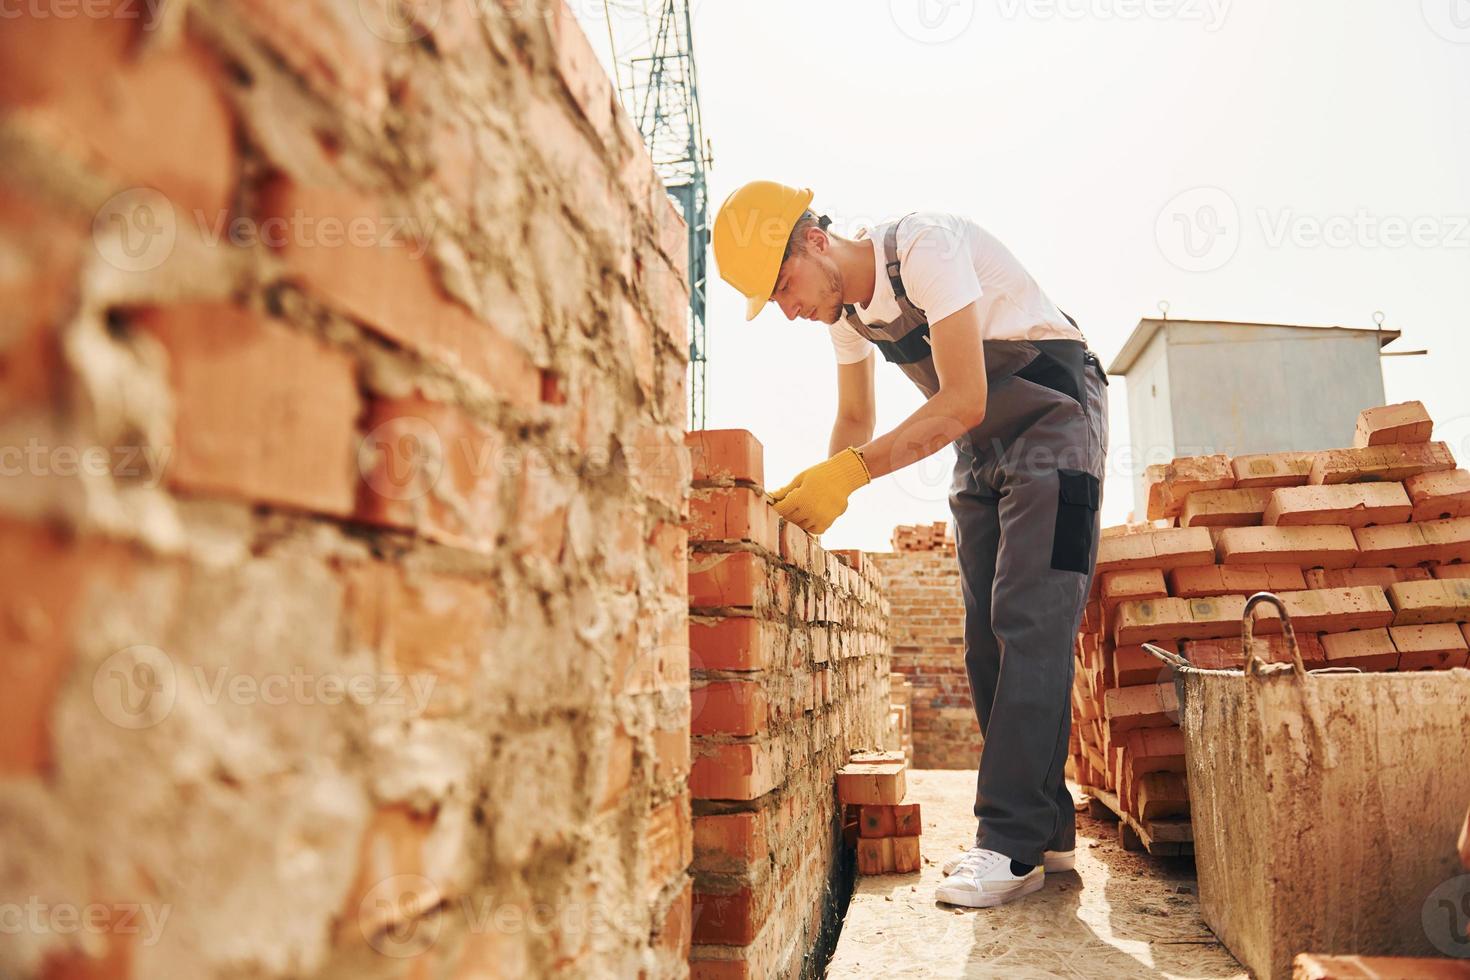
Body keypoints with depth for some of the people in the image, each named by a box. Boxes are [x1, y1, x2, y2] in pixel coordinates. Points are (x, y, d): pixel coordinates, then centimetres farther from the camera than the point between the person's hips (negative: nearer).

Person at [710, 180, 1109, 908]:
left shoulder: (926, 246, -24)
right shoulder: (843, 309, 0)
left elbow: (963, 402, -29)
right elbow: (855, 420, 13)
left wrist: (851, 471, -34)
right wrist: (817, 494, -4)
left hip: (1052, 418, -8)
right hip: (981, 445, 8)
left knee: (1030, 624, -16)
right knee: (989, 637, 2)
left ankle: (1011, 846, -15)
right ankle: (1045, 831, 9)